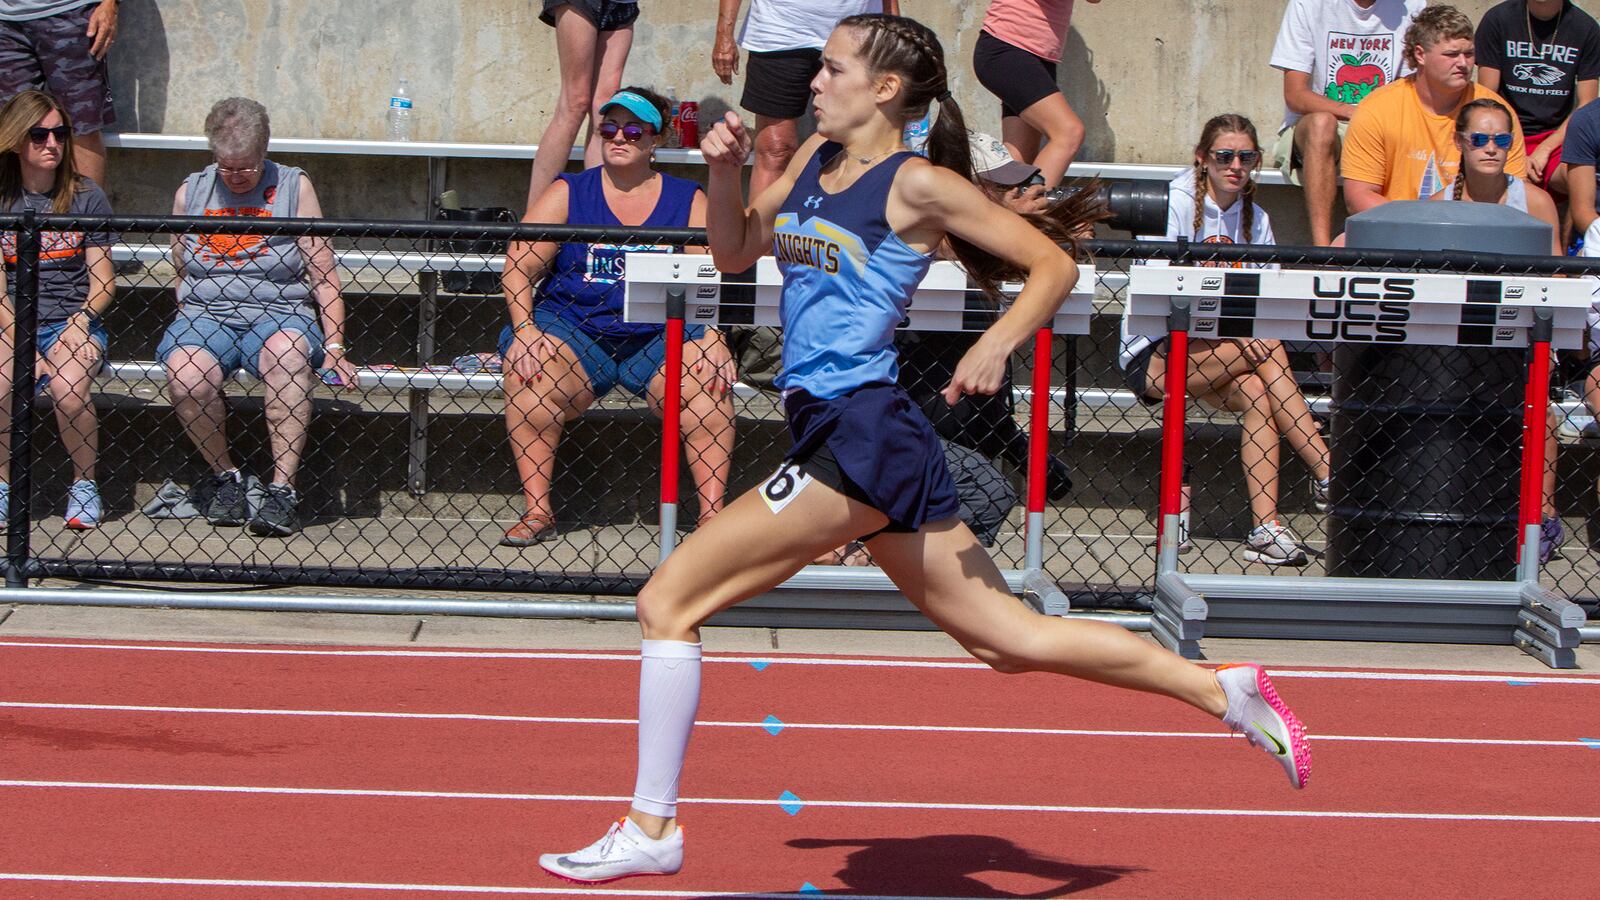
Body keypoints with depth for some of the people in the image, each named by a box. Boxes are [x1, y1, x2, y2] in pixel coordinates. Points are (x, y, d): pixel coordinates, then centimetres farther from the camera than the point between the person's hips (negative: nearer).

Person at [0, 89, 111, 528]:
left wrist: (79, 323, -16)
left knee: (67, 388, -32)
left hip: (74, 322, 0)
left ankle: (84, 482, -7)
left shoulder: (86, 197, 5)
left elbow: (102, 283, 4)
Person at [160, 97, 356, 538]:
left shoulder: (293, 188, 7)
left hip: (279, 315, -2)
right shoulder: (191, 192, 13)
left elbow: (323, 275, 6)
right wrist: (189, 332, 8)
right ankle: (226, 476, -8)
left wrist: (334, 345, -2)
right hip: (205, 316, 2)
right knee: (185, 372, -34)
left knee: (288, 349, -40)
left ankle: (282, 490, -35)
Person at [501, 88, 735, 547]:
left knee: (705, 386, -29)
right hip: (574, 330, 0)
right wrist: (524, 329, -14)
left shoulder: (687, 202, 9)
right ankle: (538, 511, -22)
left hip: (659, 337, 0)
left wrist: (710, 342, -16)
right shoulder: (568, 194, 8)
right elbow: (519, 267, 2)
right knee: (529, 376, -30)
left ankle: (712, 513, -25)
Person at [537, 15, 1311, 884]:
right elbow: (733, 253, 24)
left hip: (861, 435, -9)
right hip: (831, 431, 9)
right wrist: (724, 169, 6)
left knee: (667, 602, -8)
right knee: (1010, 637, 12)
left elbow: (1053, 264, -4)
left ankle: (650, 829, -1)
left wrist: (996, 346, -20)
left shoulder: (918, 183, -7)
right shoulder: (816, 158, 15)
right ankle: (1226, 691, 17)